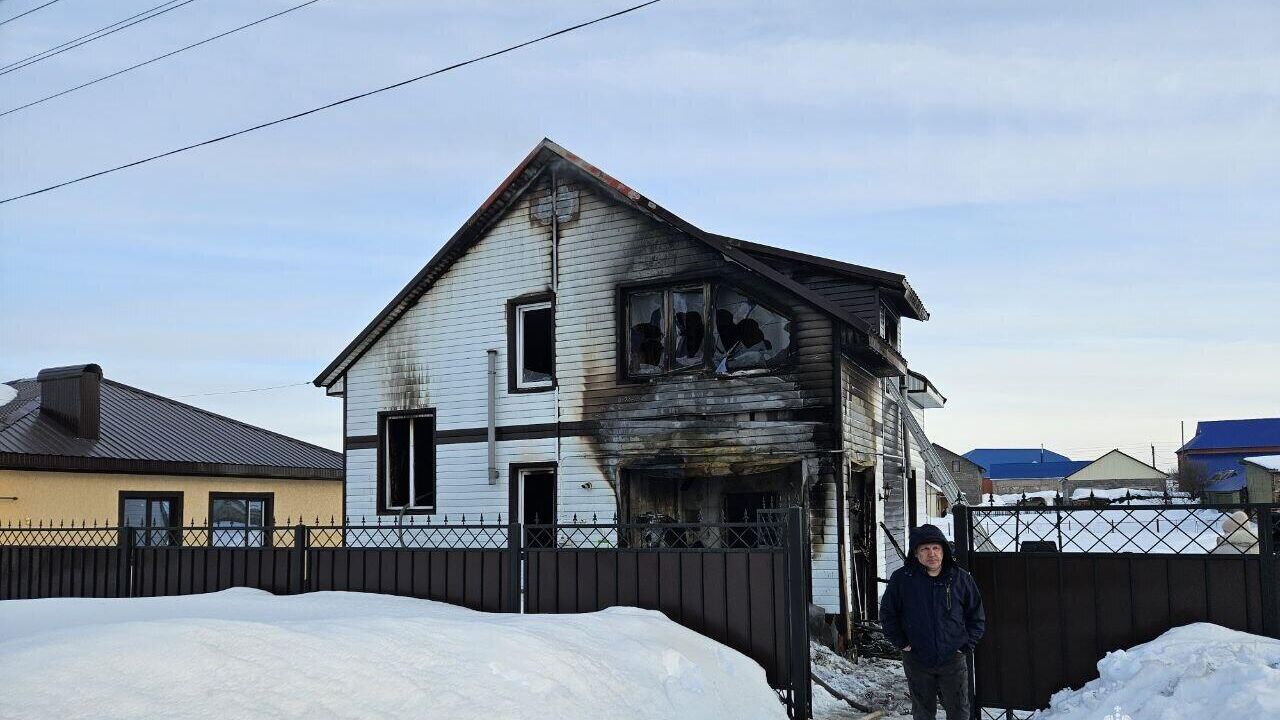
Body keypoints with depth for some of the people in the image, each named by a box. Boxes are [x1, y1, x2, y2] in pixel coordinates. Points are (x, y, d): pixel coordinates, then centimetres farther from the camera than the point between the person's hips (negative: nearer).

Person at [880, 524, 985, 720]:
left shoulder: (961, 578, -4)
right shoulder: (902, 579, -7)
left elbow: (977, 615, 6)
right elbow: (887, 613, 4)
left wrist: (967, 644, -1)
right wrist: (901, 642, -2)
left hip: (953, 660, 0)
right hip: (917, 660, 0)